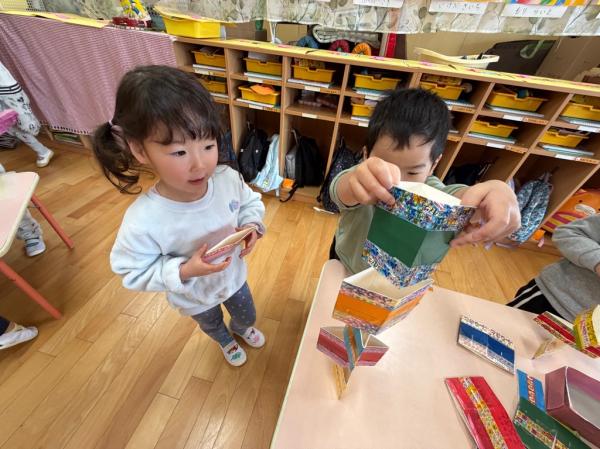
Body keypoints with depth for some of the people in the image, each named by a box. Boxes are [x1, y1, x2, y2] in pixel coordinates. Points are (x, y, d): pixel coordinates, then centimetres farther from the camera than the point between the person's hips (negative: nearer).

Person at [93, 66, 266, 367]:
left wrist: (251, 225, -26)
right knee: (211, 325, 35)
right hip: (194, 296, -2)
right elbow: (134, 273, -21)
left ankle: (242, 328, 74)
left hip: (233, 275, 3)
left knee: (247, 315, 34)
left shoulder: (228, 178, -29)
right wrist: (184, 271, -35)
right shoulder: (143, 223, -38)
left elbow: (251, 202, -8)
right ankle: (226, 342, 73)